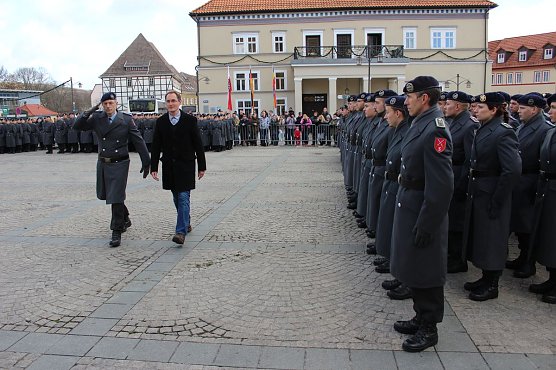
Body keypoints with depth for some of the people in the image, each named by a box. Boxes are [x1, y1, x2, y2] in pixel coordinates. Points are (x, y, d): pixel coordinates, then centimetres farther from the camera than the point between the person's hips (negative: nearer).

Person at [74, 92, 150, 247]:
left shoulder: (126, 120, -5)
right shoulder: (97, 118, 3)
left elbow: (138, 141, -5)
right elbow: (77, 126, 1)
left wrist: (146, 162, -7)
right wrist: (88, 113, -14)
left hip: (119, 164, -5)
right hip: (103, 163, 5)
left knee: (116, 198, -7)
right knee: (105, 195, 17)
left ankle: (117, 232, 4)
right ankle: (125, 219, 41)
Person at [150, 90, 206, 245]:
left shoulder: (190, 120, -4)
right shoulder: (160, 122, 4)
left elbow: (198, 144, -1)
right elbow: (155, 146, 6)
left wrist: (202, 166, -1)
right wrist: (153, 167, 1)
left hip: (185, 165, -4)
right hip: (169, 166, 4)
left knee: (183, 198, -9)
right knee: (177, 198, 13)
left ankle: (181, 231, -11)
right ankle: (186, 223, 32)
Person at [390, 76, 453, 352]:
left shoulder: (435, 130, -22)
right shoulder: (419, 123, 7)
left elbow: (441, 185, -24)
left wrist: (426, 224, -22)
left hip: (423, 209, -10)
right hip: (408, 203, 10)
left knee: (425, 271, 5)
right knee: (412, 266, 20)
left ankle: (429, 329, 23)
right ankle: (421, 318, 37)